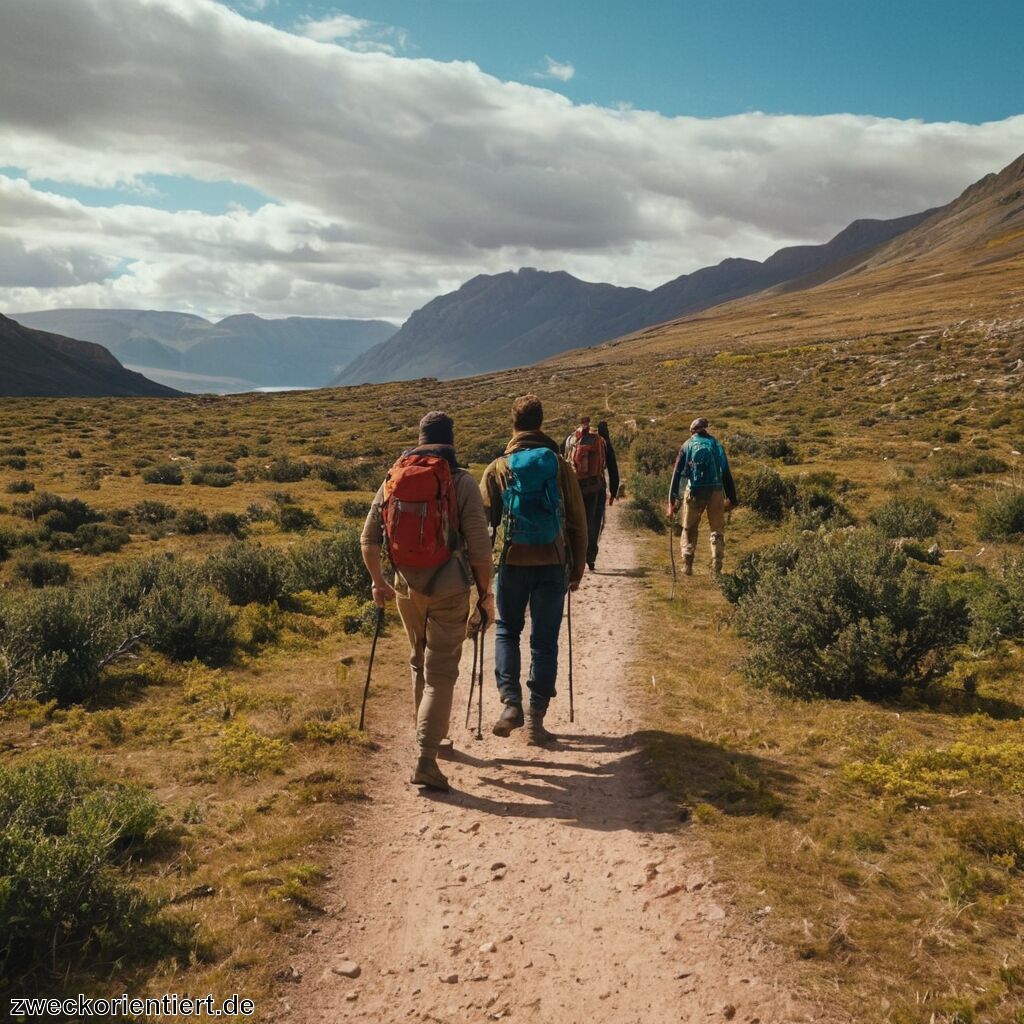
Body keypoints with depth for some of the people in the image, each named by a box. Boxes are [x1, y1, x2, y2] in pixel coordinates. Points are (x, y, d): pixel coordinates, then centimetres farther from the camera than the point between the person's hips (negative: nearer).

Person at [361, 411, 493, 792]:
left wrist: (379, 583, 18)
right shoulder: (462, 482, -7)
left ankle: (430, 733, 39)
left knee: (419, 663, 24)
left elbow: (369, 539, 5)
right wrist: (486, 594, 0)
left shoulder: (393, 479, 5)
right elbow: (479, 547, -11)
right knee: (441, 672, 1)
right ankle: (425, 758, -8)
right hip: (449, 589, -4)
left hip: (407, 587, 4)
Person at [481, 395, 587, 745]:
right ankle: (536, 719, 8)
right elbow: (577, 522, 3)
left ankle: (510, 703, 3)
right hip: (552, 564, 0)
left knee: (507, 630, 19)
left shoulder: (498, 469, 0)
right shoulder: (560, 466, 1)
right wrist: (576, 569, 11)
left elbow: (483, 520, 0)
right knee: (545, 640, 8)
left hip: (512, 563, 0)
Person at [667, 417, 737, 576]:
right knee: (717, 531, 11)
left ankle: (687, 566, 11)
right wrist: (731, 498, 13)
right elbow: (726, 473, 10)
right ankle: (716, 569, 5)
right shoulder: (717, 444, 11)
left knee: (689, 530, 15)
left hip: (695, 491, -1)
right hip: (716, 491, 1)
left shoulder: (687, 445, 7)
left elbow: (677, 473, 1)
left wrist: (672, 501, 0)